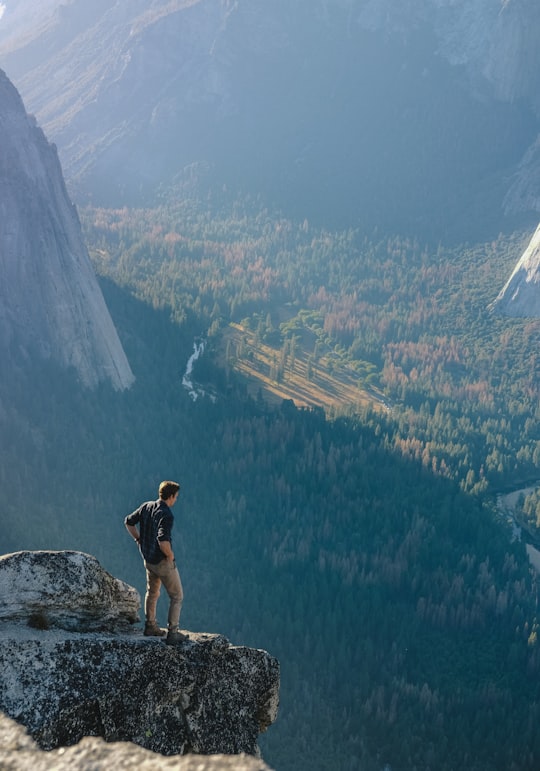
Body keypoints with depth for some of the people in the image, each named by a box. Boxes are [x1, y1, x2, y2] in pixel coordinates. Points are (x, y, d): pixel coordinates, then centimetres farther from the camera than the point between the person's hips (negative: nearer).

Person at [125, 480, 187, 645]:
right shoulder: (167, 515, -25)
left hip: (148, 560, 8)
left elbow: (129, 522, 8)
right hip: (164, 562, -8)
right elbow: (163, 541, -37)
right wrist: (170, 555, -19)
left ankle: (150, 627, 37)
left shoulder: (146, 506, -2)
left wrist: (140, 541, 12)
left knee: (152, 592, 26)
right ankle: (172, 633, 5)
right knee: (177, 596, 5)